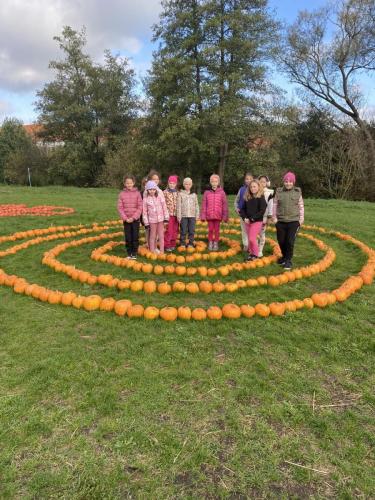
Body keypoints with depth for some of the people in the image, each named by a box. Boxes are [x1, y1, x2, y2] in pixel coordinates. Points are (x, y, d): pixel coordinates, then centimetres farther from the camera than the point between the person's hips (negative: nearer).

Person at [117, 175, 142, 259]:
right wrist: (125, 218, -10)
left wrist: (133, 217, -12)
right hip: (126, 219, 1)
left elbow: (140, 207, -5)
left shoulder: (137, 193, -3)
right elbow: (120, 207, -1)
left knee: (135, 237, 2)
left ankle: (134, 253, 14)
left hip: (135, 219, -1)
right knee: (128, 237, 6)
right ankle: (129, 253, 19)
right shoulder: (122, 194, 0)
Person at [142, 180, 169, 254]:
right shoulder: (146, 198, -5)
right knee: (152, 236, 8)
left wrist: (166, 217, -1)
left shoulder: (160, 196, -4)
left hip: (160, 218, 1)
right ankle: (152, 251, 17)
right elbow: (144, 211, -2)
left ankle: (162, 251, 14)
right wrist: (146, 221, -3)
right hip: (152, 219, -1)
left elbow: (164, 206, 0)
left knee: (161, 236, 5)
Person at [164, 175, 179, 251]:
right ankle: (167, 245, 5)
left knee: (175, 231, 8)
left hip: (176, 214, 4)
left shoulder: (177, 193, 9)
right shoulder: (165, 192, -1)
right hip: (169, 214, -3)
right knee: (169, 231, -5)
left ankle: (173, 244, 20)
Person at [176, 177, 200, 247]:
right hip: (183, 216, -2)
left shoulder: (194, 195, 12)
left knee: (192, 231, 4)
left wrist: (197, 215, 5)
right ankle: (182, 243, 11)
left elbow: (196, 205, 12)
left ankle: (191, 243, 14)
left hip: (192, 216, 2)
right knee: (183, 231, 1)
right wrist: (178, 216, -8)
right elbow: (178, 205, -1)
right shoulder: (180, 194, 4)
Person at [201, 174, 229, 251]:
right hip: (209, 215, 1)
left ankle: (216, 243, 21)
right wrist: (203, 215, 0)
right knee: (210, 230, 9)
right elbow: (204, 204, 2)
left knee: (217, 230, 9)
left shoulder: (222, 192, -1)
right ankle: (210, 243, 22)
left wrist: (225, 216, -3)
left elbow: (225, 205, 0)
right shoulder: (207, 192, 1)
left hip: (218, 215, 0)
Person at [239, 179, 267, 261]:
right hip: (248, 221, 6)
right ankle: (251, 252, 25)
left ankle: (255, 254, 7)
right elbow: (243, 209, 11)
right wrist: (245, 218, -6)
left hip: (257, 221, -5)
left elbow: (262, 211, -15)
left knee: (252, 238, -10)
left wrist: (253, 218, -18)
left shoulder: (261, 198, -9)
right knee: (249, 239, 11)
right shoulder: (247, 197, 7)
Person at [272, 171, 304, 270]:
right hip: (280, 221, 2)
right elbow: (275, 205, 6)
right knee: (281, 241, 10)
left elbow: (301, 206, 5)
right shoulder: (279, 191, 2)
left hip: (294, 221, -2)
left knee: (290, 241, -8)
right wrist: (274, 217, 1)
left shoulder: (297, 192, 1)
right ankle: (284, 256, 34)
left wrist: (301, 219, 1)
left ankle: (288, 260, 8)